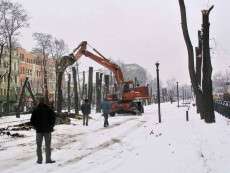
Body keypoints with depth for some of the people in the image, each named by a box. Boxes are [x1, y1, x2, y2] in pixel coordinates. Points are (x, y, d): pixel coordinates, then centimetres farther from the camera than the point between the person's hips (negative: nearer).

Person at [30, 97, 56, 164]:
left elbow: (32, 121, -4)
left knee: (39, 146, 10)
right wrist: (51, 126, -2)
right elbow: (54, 117, -13)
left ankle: (39, 160, 11)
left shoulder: (35, 110, -1)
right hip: (47, 130, -1)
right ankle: (48, 159, 7)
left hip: (39, 130, 1)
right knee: (48, 146, 7)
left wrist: (35, 127, 9)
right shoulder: (48, 109, -5)